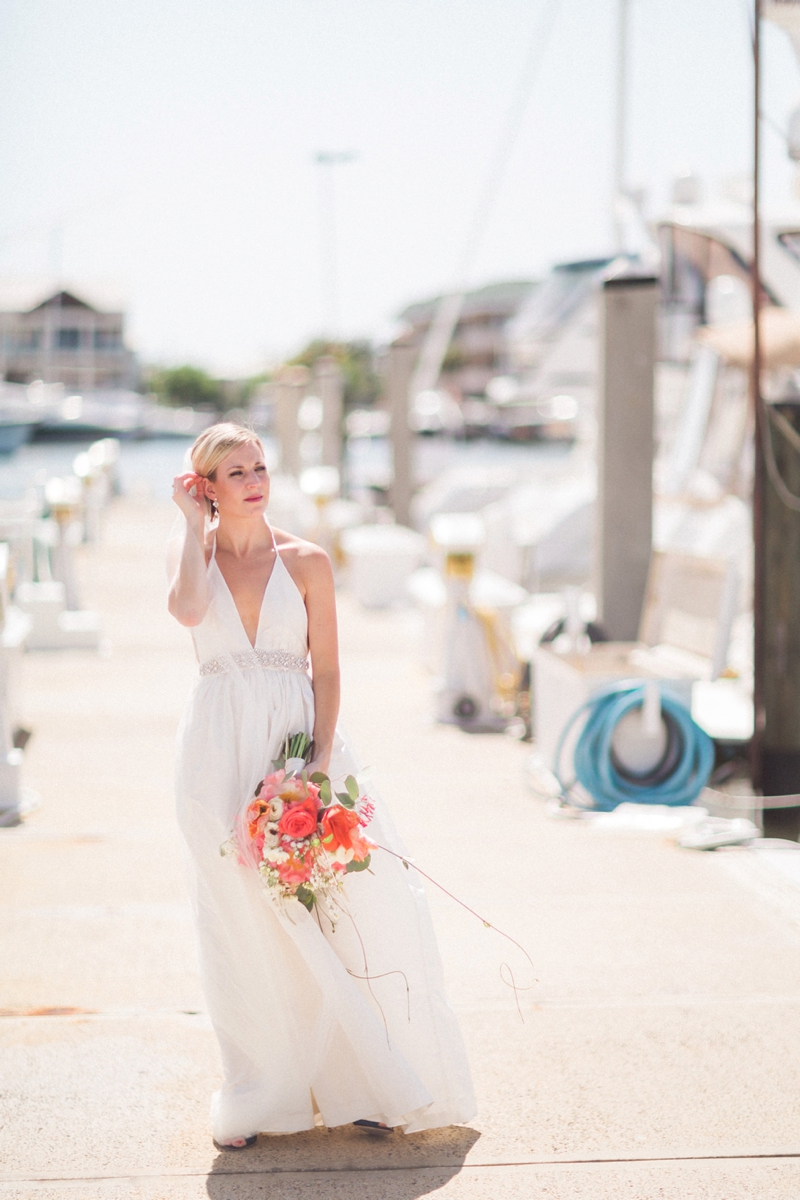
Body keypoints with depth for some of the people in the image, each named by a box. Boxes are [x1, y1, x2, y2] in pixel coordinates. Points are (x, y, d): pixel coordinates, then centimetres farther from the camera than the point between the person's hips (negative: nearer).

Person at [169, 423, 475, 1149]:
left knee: (353, 904, -6)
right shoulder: (194, 549, 5)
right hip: (221, 751, 0)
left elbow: (327, 671, 1)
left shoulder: (305, 562, 4)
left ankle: (361, 1081, 9)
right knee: (245, 921, 4)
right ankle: (257, 1095, 15)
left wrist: (321, 758, -11)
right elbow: (187, 608, -18)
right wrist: (194, 523, -8)